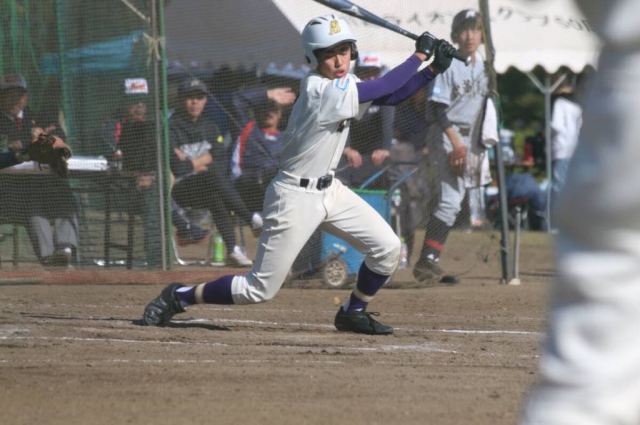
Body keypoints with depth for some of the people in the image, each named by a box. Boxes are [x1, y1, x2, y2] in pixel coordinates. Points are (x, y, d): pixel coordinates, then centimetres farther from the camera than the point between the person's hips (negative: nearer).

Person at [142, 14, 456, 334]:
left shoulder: (342, 83, 2)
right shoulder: (322, 91, -24)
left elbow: (391, 97, 7)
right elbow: (383, 87, -25)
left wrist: (433, 69, -4)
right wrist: (420, 54, -14)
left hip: (329, 190, 9)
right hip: (296, 197, -9)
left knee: (388, 248, 1)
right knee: (260, 289, -5)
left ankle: (353, 313, 22)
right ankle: (179, 296, 12)